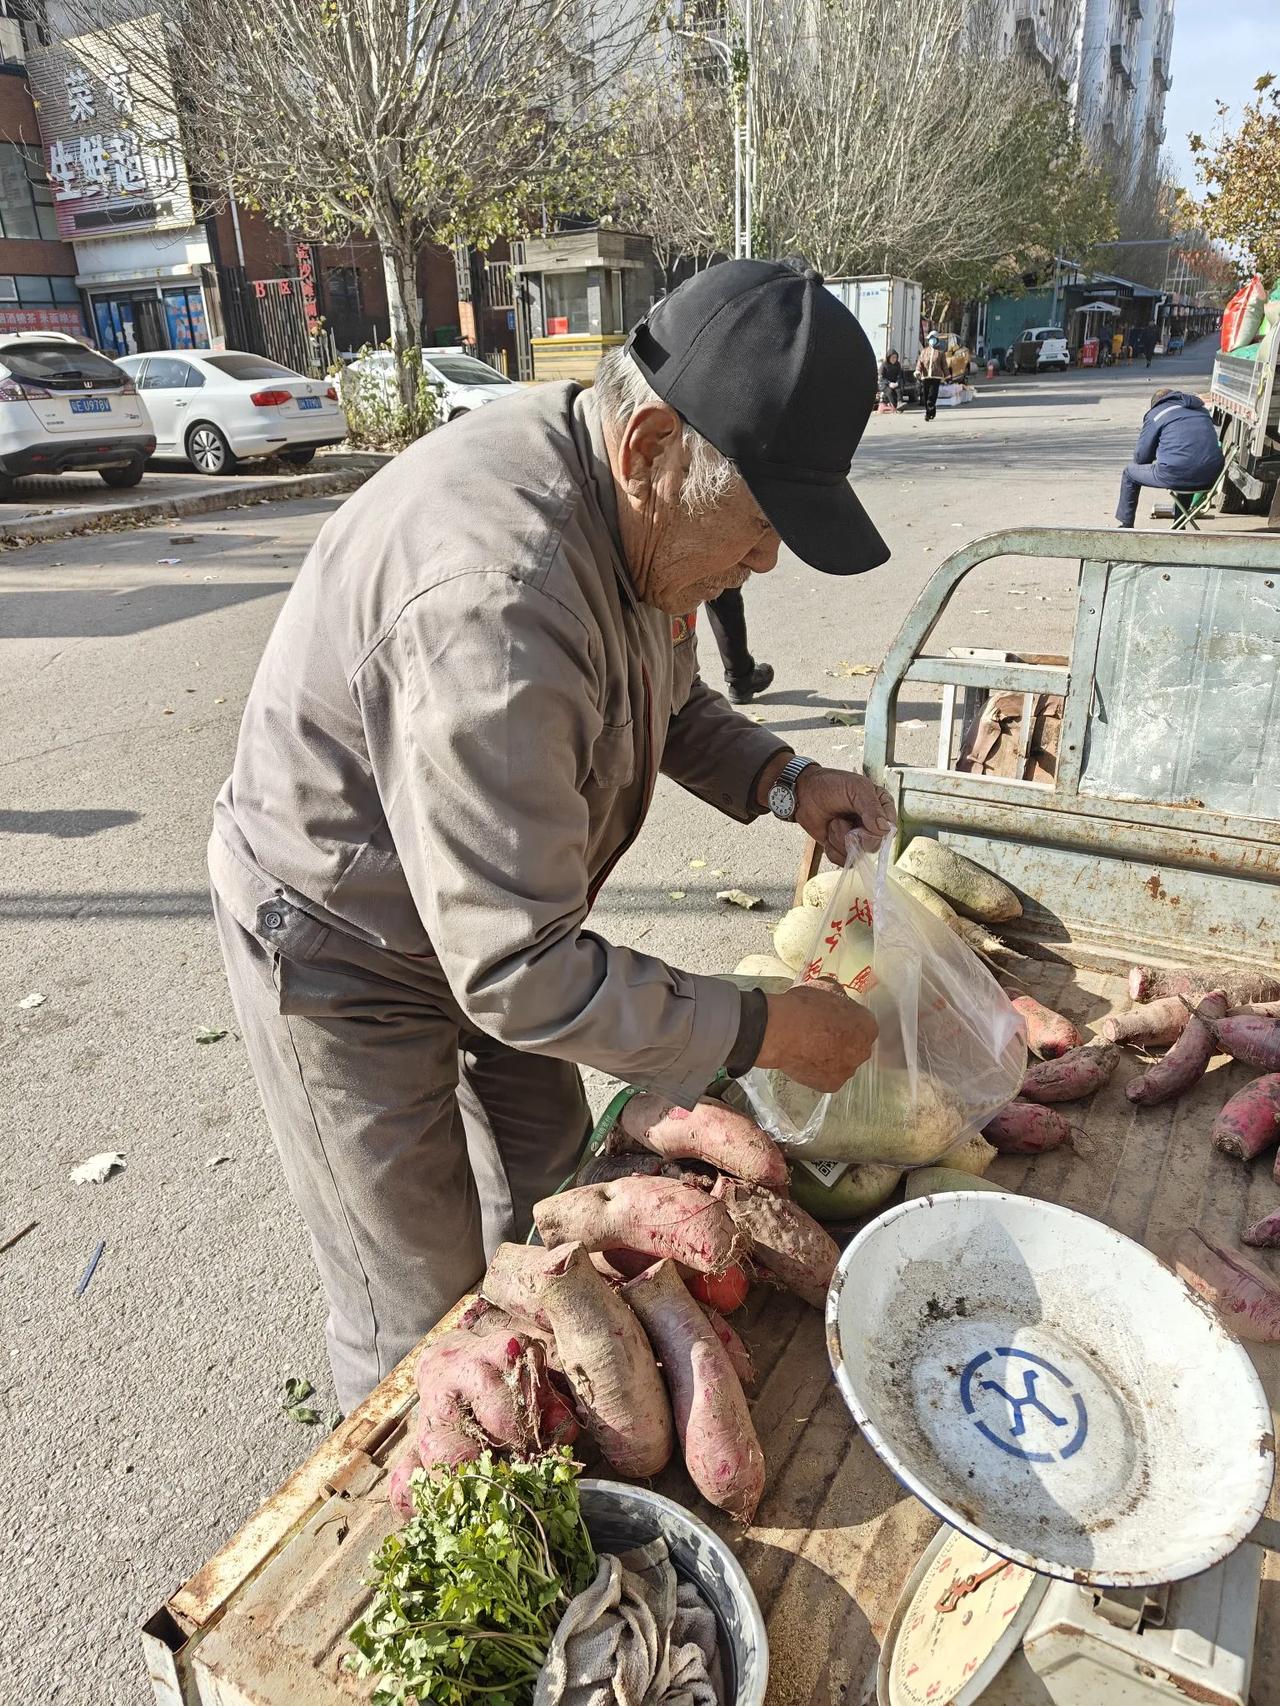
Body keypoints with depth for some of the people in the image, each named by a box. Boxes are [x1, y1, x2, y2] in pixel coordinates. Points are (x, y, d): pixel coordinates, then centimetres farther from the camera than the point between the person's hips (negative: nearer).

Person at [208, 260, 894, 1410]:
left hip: (498, 917, 9)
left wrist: (782, 779, -8)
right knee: (421, 1313, 6)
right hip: (345, 956, -9)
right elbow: (519, 972, -37)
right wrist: (765, 1032, -27)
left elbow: (667, 700, 10)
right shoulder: (497, 596, -40)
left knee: (550, 1188, 25)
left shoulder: (632, 500, -9)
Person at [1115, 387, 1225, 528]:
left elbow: (1141, 457, 7)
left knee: (1130, 473, 18)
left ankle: (1126, 526, 22)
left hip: (1175, 475, -6)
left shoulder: (1155, 414, 8)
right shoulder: (1202, 409, 25)